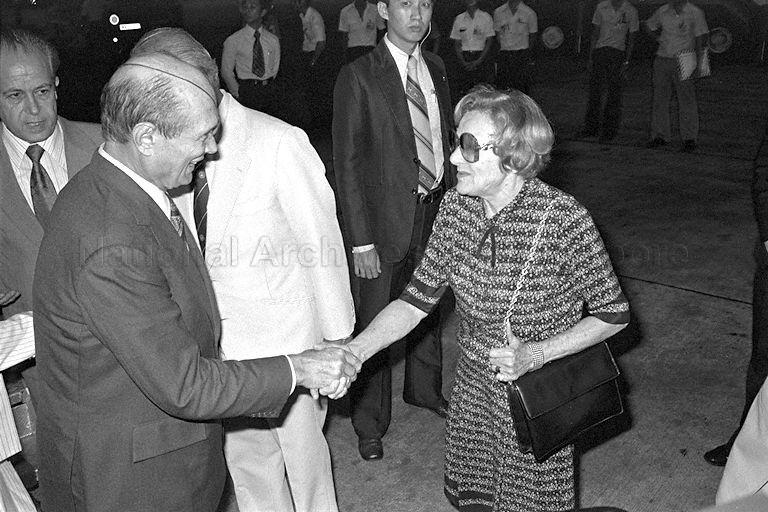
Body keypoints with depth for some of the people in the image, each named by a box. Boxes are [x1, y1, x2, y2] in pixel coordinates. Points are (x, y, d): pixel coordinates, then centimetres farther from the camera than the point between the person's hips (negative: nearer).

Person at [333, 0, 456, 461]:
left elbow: (447, 139, 12)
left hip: (437, 209, 6)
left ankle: (425, 388, 46)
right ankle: (370, 423, 24)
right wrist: (361, 241, -17)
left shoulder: (435, 68, 7)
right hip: (387, 216, -6)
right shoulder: (358, 77, -12)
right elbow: (347, 163, -13)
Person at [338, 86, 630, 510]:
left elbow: (614, 314, -13)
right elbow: (416, 300, -7)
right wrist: (352, 352, -20)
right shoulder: (455, 207, -10)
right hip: (473, 395, 5)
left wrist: (534, 355, -24)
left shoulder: (563, 219, -25)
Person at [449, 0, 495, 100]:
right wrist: (463, 62, -5)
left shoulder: (486, 17, 4)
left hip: (482, 58, -2)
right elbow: (456, 43, 9)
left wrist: (478, 61, -10)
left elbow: (489, 41, -1)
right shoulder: (459, 19, 10)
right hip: (464, 58, 2)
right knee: (462, 91, -6)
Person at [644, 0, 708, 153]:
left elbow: (701, 39, -4)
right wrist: (658, 38, 8)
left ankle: (689, 139, 1)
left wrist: (698, 62, -10)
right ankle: (660, 136, 14)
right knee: (659, 99, 5)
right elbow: (649, 25, 24)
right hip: (662, 59, 4)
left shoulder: (695, 13, -5)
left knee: (687, 100, -4)